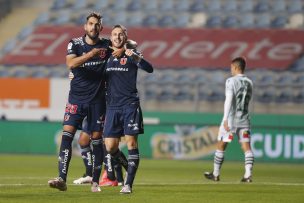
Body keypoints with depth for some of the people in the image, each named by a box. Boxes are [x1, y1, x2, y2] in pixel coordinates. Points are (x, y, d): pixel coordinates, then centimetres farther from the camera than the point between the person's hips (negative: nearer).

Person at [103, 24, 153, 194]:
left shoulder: (131, 54, 2)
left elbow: (149, 69, -14)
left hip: (130, 104, -4)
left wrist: (135, 57, -31)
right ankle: (130, 169, 23)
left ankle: (129, 183, -11)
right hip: (112, 106, 4)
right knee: (110, 146, -2)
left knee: (131, 142, -10)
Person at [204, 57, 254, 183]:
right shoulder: (249, 83, 10)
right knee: (246, 147, 0)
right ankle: (248, 174, -12)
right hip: (244, 119, 5)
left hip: (231, 119, -5)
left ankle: (215, 174, 17)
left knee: (221, 146, 8)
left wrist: (225, 119, -18)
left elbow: (228, 100, -16)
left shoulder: (231, 81, -9)